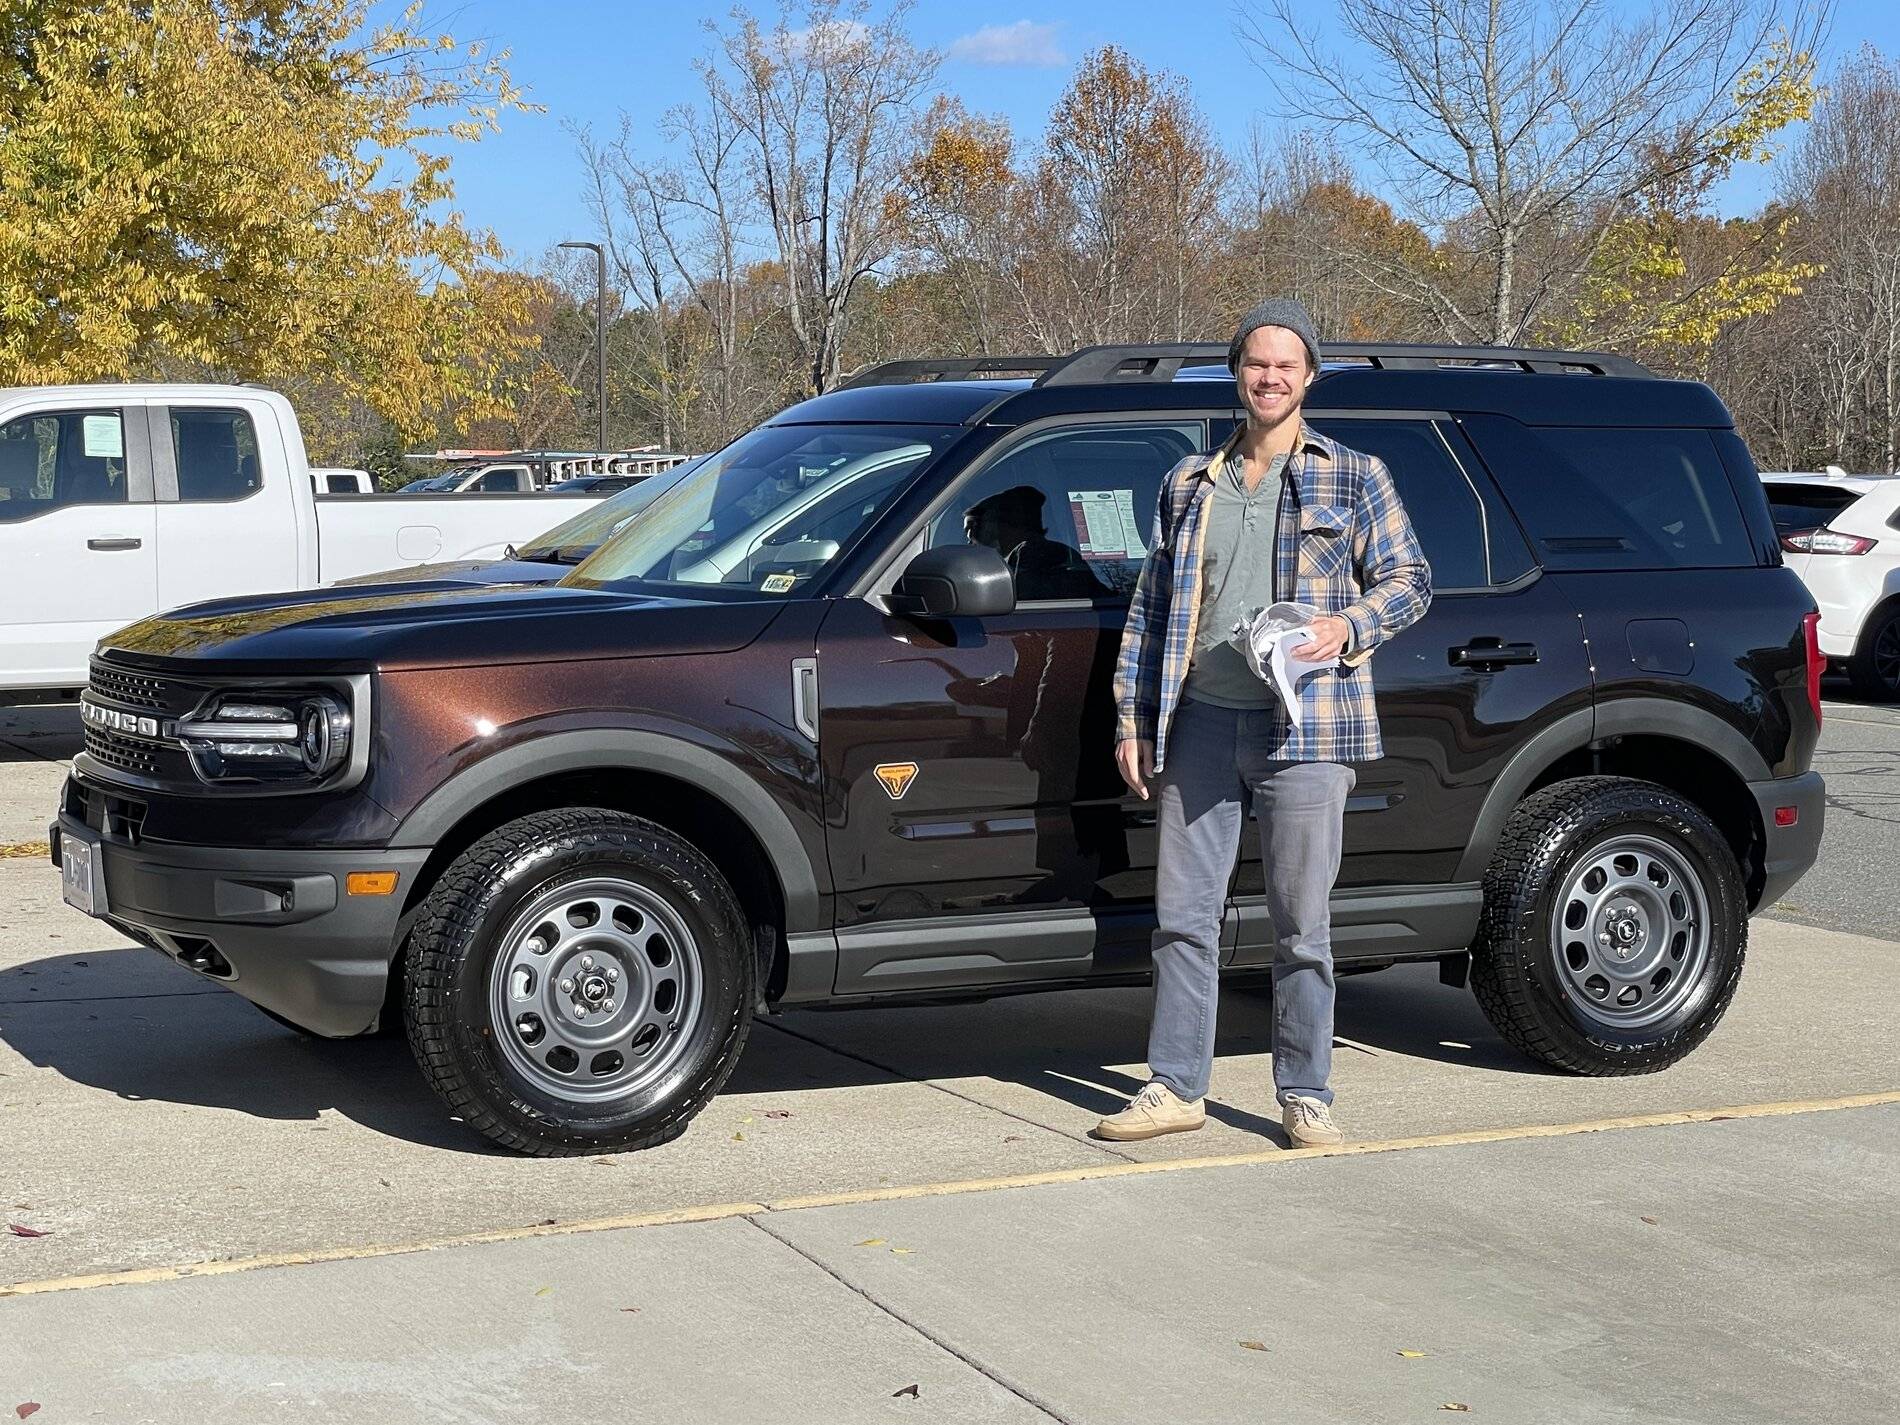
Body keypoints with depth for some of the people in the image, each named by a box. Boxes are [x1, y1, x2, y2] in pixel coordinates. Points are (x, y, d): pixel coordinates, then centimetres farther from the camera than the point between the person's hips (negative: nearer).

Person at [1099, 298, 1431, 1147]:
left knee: (1302, 927, 1)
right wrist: (1133, 720, 10)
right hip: (1201, 725, 3)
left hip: (1303, 730, -3)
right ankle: (1176, 1087, 13)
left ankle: (1306, 1097, 11)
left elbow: (1410, 581, 7)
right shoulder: (1191, 483, 15)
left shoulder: (1354, 479, 7)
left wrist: (1348, 625, -14)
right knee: (1182, 914, 4)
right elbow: (1151, 607, 16)